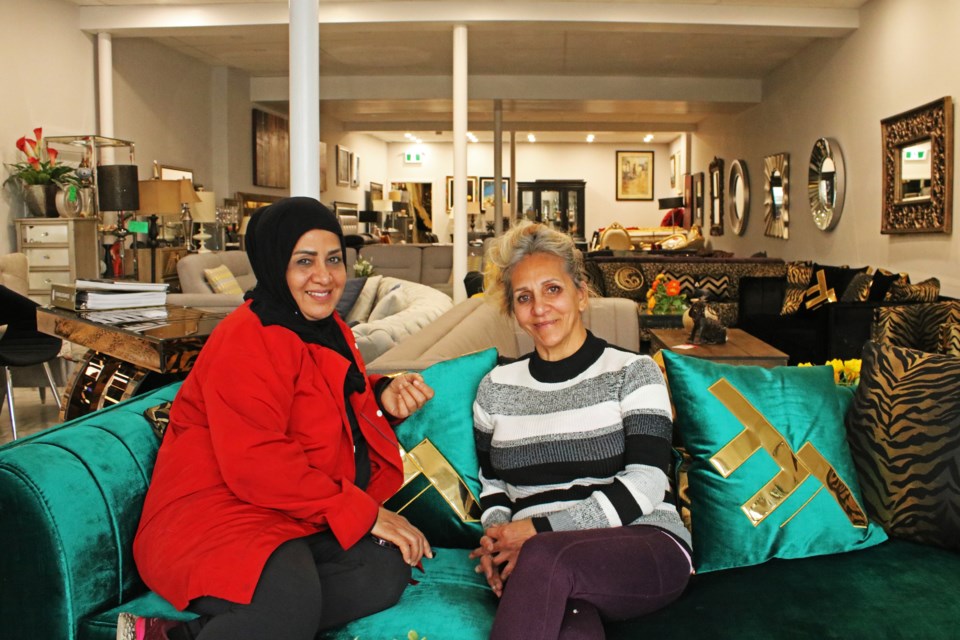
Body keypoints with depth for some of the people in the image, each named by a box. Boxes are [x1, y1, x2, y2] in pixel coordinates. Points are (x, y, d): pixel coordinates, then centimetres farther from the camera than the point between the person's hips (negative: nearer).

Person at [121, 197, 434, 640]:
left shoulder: (329, 330, 13)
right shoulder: (250, 339, -15)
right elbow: (254, 462, -23)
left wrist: (382, 396, 5)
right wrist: (362, 511, -20)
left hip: (297, 518, 10)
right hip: (218, 512, -9)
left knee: (385, 570, -20)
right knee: (291, 601, -38)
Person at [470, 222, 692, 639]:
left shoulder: (633, 373, 3)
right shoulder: (496, 388, 15)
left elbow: (643, 486, -7)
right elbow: (492, 483, 23)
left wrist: (540, 528, -14)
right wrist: (497, 534, -1)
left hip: (647, 550, -1)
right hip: (538, 566, 1)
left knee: (544, 556, -36)